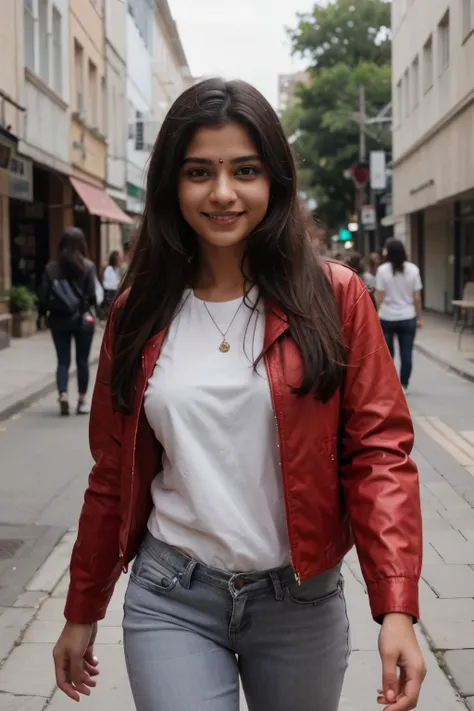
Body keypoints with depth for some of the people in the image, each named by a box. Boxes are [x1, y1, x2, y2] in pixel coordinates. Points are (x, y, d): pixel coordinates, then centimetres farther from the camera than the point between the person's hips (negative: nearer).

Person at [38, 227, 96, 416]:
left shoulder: (52, 267, -2)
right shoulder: (87, 266, -8)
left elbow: (43, 295, -1)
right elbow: (92, 294, -10)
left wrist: (43, 314, 10)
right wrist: (91, 308, 8)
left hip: (59, 320, 2)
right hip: (82, 319, -1)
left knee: (63, 360, 9)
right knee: (82, 361, 9)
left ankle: (63, 395, -9)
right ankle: (82, 401, 13)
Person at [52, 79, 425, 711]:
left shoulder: (334, 297, -6)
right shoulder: (140, 311, 1)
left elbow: (378, 451, -8)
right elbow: (113, 471, 8)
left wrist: (396, 606, -19)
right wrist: (82, 612, 13)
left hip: (301, 601, 0)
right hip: (171, 602, 1)